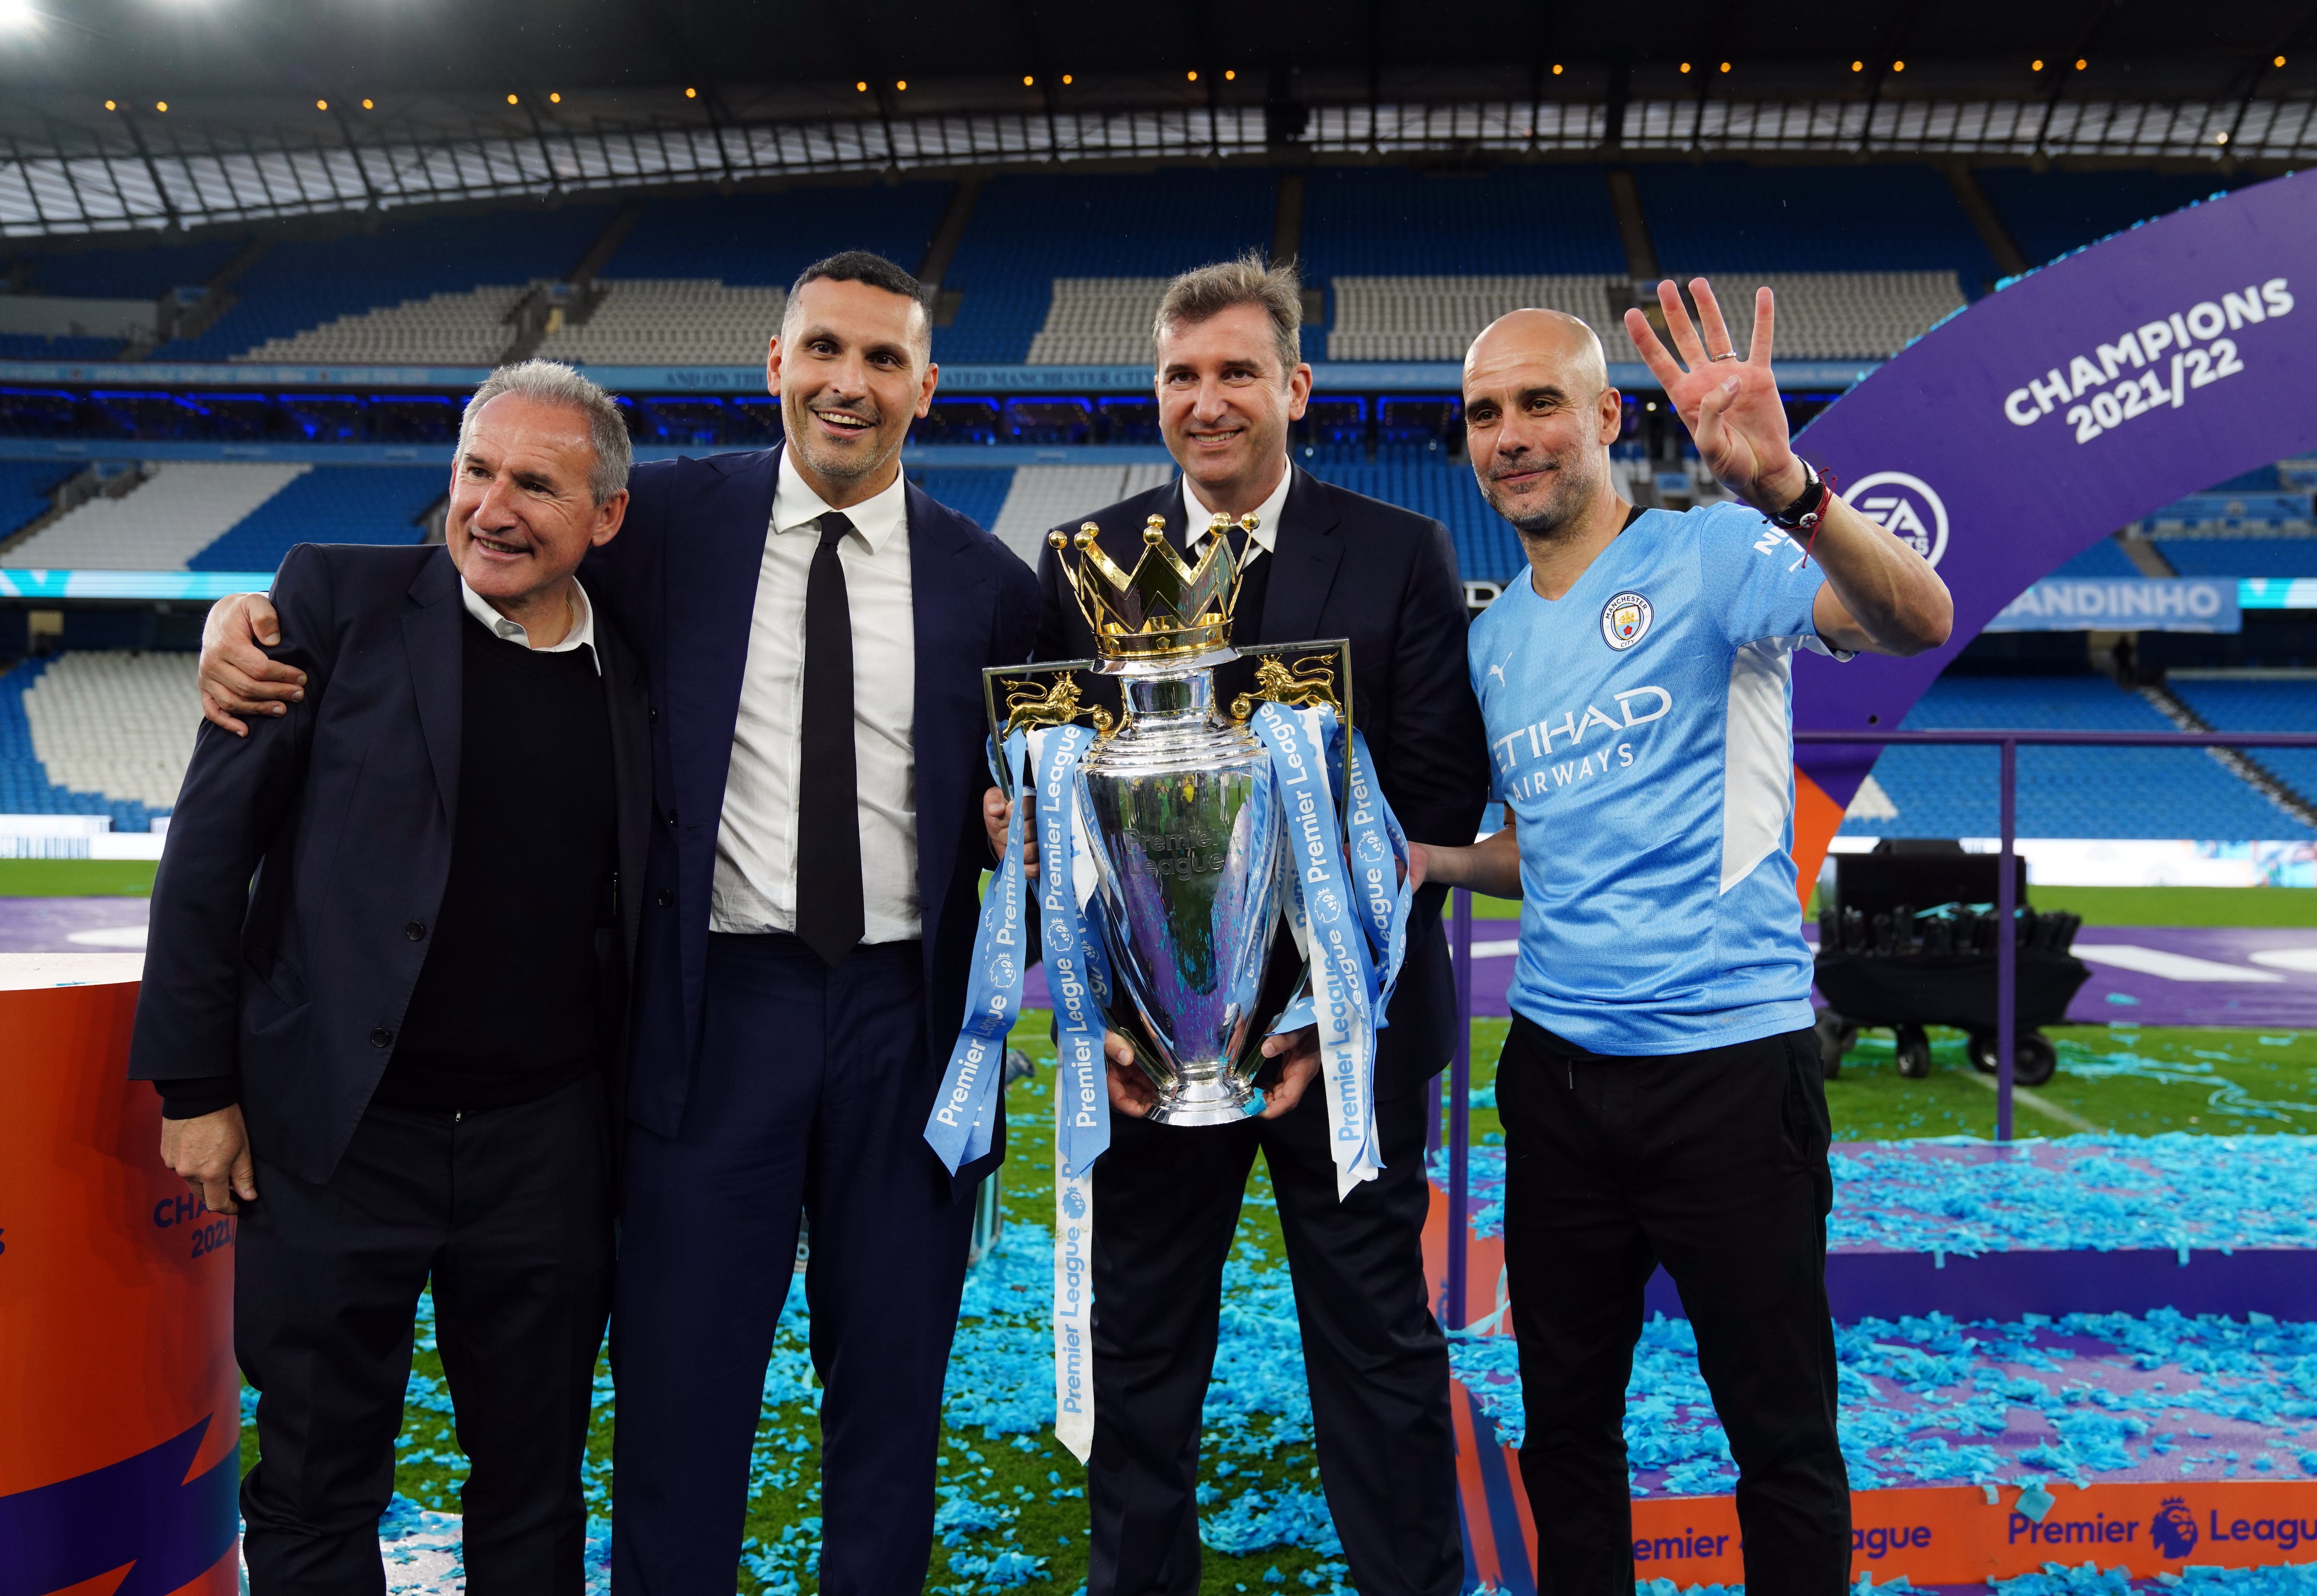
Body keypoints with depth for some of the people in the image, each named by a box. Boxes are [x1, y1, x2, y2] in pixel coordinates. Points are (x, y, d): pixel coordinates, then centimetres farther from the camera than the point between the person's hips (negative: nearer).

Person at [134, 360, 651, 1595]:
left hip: (545, 1147, 2)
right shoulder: (340, 600, -3)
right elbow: (210, 844, -2)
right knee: (316, 1494, 12)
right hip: (340, 1129, -2)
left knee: (535, 1491, 16)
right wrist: (195, 1085, -5)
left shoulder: (632, 671, 5)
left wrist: (638, 1122, 7)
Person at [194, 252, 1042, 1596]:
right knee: (679, 1396, 5)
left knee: (892, 1395, 14)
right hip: (718, 1006, -1)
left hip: (909, 1019, 1)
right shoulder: (675, 519, 3)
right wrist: (254, 617, -4)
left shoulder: (991, 582, 4)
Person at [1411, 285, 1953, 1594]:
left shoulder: (1707, 556, -7)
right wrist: (1433, 859, 2)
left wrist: (1786, 490, -40)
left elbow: (1918, 620, -24)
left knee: (1784, 1436, 6)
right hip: (1556, 1066, 6)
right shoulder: (1494, 638, 12)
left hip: (1728, 1058, -6)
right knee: (1566, 1422, 17)